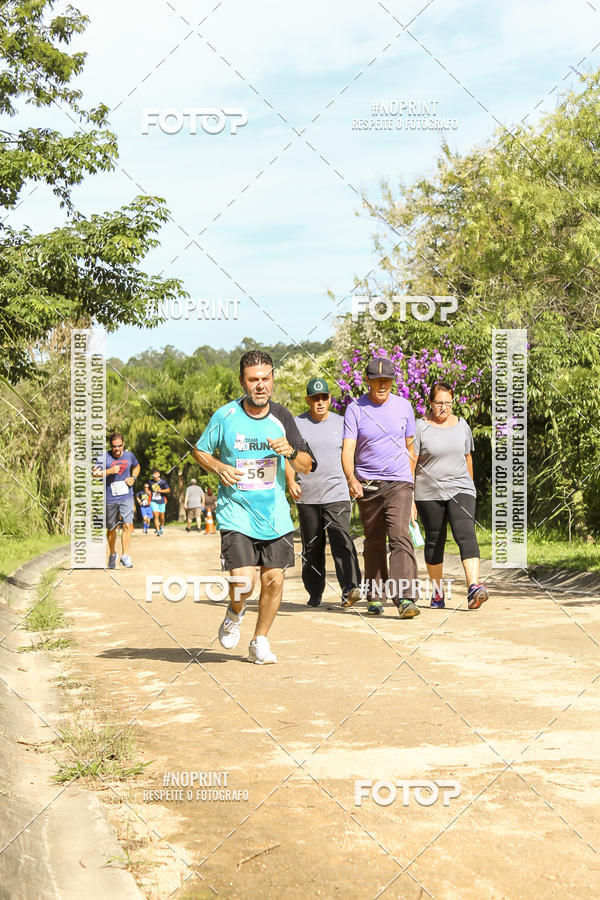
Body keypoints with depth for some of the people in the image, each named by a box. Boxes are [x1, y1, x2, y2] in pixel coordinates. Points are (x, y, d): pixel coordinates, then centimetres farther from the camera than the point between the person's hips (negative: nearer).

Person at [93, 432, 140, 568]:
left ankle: (125, 556, -12)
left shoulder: (129, 455, 5)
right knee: (111, 528, 11)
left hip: (126, 497, 1)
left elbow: (136, 467, 26)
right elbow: (94, 473, -12)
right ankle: (112, 554, 31)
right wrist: (110, 471, -24)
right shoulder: (104, 457, -6)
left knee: (128, 525, -13)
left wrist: (133, 478, 7)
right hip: (110, 498, -1)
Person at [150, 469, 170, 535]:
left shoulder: (163, 481, -8)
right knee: (156, 515, -14)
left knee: (162, 516, 10)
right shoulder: (151, 482, 2)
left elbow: (168, 490, -7)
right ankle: (157, 530, -11)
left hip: (161, 501, 0)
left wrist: (161, 491, -22)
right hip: (154, 501, 1)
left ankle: (162, 526, 40)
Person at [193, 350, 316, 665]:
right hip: (236, 513, -3)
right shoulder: (225, 416, -5)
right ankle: (235, 613, 21)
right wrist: (218, 467, -10)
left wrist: (290, 451, -15)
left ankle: (260, 642, 23)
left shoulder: (282, 417, 2)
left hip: (275, 516, 3)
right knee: (242, 581, -15)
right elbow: (199, 450, 10)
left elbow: (308, 466, 6)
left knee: (274, 580, 2)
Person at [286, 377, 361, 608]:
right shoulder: (296, 424, 6)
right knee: (311, 547, 7)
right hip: (306, 497, 1)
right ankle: (314, 594, 18)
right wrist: (291, 481, -10)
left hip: (337, 495, -1)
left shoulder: (341, 423, 10)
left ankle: (350, 588, -26)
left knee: (341, 539, -17)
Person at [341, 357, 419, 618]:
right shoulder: (355, 409, -1)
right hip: (367, 486, 0)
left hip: (399, 483, 0)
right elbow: (347, 449, -10)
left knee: (400, 536, -16)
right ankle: (374, 597, 23)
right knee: (373, 541, 10)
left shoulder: (403, 406, 7)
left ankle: (405, 597, -23)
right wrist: (351, 478, -27)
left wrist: (411, 482, 19)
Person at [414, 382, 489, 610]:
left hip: (459, 489, 1)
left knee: (466, 534, -17)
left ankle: (473, 588, -29)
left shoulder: (461, 425, 8)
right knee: (434, 540, 7)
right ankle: (437, 592, 22)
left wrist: (469, 487, 22)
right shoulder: (421, 427, -3)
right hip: (429, 493, -1)